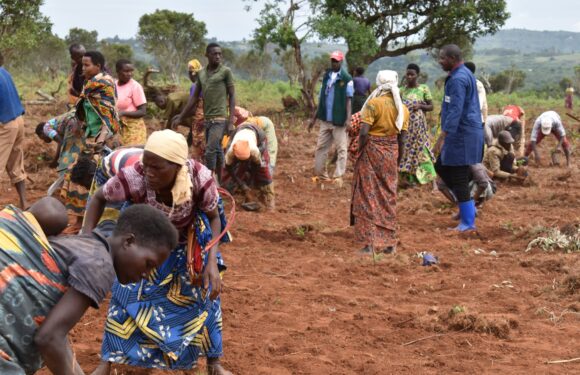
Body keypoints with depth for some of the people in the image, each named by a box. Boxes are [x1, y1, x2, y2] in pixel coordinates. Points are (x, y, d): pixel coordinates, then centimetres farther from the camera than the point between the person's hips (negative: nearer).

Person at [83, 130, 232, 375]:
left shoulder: (200, 178, -39)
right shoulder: (134, 177, -41)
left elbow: (214, 218, -17)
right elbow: (99, 198, -18)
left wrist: (212, 262, -28)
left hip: (189, 242, 1)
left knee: (204, 294, 5)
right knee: (126, 292, -2)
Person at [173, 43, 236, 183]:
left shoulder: (226, 72, -3)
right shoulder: (201, 73, 12)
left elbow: (232, 96, -4)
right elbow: (195, 97, 16)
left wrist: (231, 121, -12)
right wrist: (180, 117, 14)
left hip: (220, 119, -6)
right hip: (207, 118, 6)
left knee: (210, 151, -13)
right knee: (217, 150, 10)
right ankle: (217, 182, 16)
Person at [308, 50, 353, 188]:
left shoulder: (346, 79, -7)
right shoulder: (326, 77, 10)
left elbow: (348, 100, -10)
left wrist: (348, 118, -21)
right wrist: (314, 118, 15)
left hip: (339, 120, -6)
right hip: (325, 119, 6)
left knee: (341, 149, -1)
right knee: (321, 147, 9)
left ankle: (338, 176, 1)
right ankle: (320, 174, 18)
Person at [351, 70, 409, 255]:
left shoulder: (373, 104, -12)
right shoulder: (402, 108, 3)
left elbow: (364, 132, -20)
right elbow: (401, 139, 6)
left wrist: (360, 151, -6)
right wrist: (397, 161, 15)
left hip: (371, 150, -5)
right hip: (391, 152, 5)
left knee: (368, 196, 3)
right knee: (388, 197, 13)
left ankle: (370, 243, 0)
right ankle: (389, 243, 17)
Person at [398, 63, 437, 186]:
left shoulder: (424, 88, -3)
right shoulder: (402, 90, 7)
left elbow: (431, 106, 0)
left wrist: (420, 106, -16)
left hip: (418, 125, -3)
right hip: (405, 125, 3)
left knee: (419, 148, 1)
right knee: (406, 149, 4)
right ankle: (406, 176, 8)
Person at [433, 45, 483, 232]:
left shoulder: (458, 79, -18)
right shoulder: (465, 74, 15)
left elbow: (455, 111, -26)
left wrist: (442, 137, -29)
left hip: (462, 134, -10)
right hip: (463, 133, 10)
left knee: (458, 177, -4)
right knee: (441, 167, 17)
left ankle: (468, 222, 3)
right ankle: (467, 206, 20)